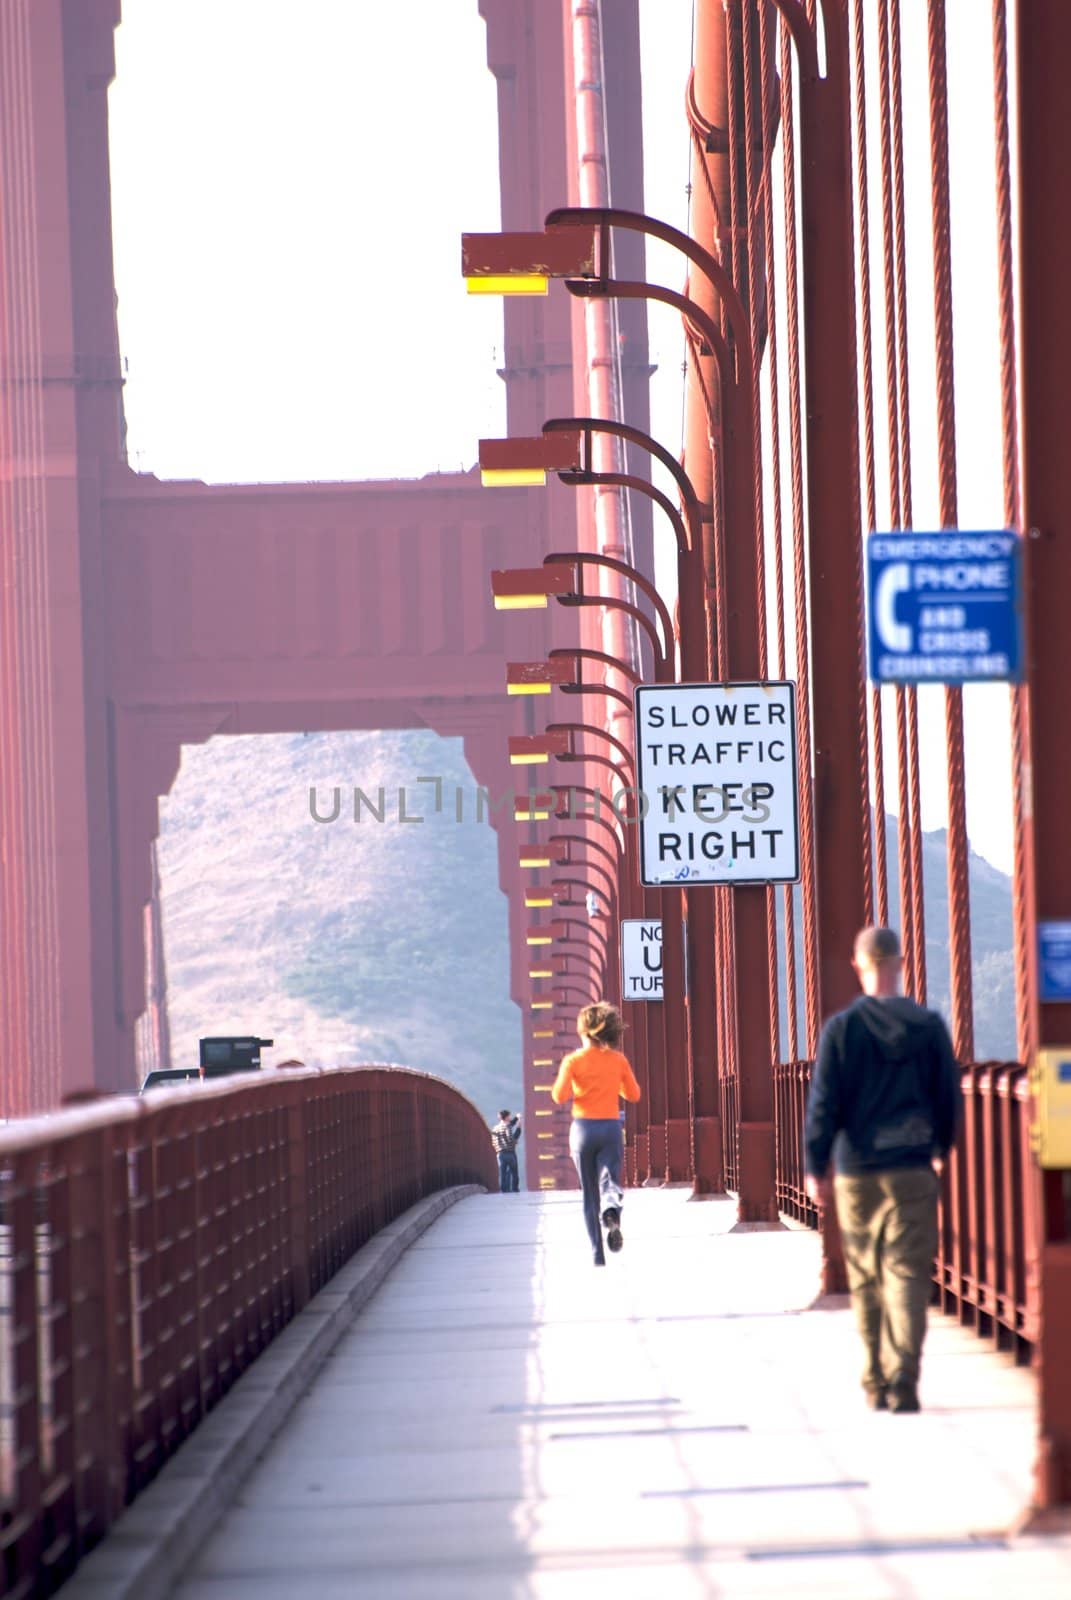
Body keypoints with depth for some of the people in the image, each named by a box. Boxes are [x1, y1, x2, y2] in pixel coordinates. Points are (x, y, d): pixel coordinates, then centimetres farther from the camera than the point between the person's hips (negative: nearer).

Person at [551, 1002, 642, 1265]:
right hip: (611, 1127, 1)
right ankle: (611, 1209, -43)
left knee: (589, 1193, 8)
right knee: (610, 1181, -5)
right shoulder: (618, 1060, 3)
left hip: (583, 1127, -1)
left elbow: (560, 1096, -13)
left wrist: (557, 1085, 9)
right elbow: (633, 1094, 11)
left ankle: (597, 1253, 4)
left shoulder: (573, 1061, -5)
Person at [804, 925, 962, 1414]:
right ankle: (903, 1380, -17)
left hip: (857, 1172, 0)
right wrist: (940, 1149, 23)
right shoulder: (929, 1026, -1)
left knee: (866, 1282, 12)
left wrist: (814, 1167, 3)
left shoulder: (841, 1028, -5)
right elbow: (949, 1096, 6)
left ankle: (875, 1384, 18)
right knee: (907, 1276, -2)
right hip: (913, 1171, 0)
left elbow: (823, 1104, -5)